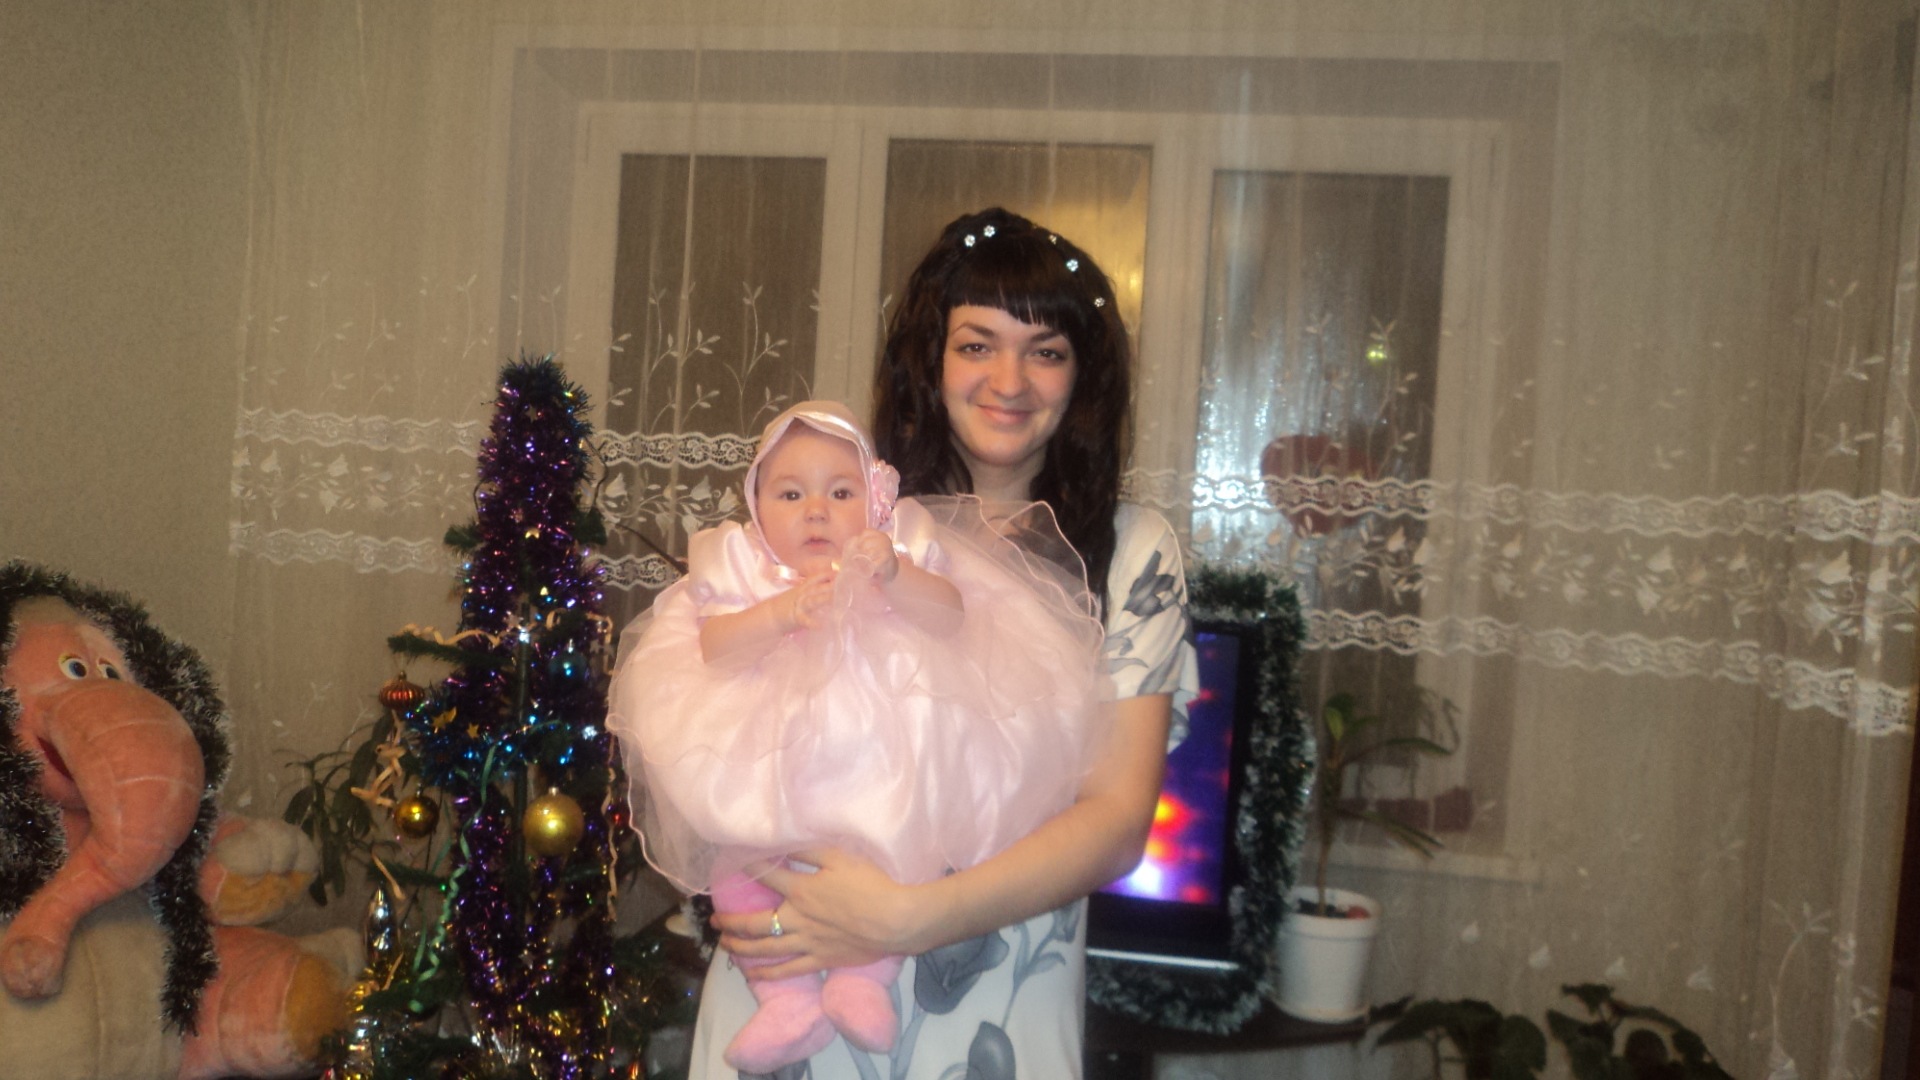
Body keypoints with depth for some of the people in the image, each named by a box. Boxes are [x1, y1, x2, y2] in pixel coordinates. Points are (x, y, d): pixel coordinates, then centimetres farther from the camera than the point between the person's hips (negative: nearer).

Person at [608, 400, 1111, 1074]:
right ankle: (787, 995, -6)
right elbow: (714, 646, -10)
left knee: (898, 854, -24)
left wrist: (895, 575, -30)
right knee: (730, 864, -16)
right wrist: (782, 612, -27)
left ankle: (865, 979, -5)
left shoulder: (900, 552, 5)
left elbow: (950, 616, -12)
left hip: (882, 770, -1)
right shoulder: (742, 565, 6)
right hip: (768, 774, 1)